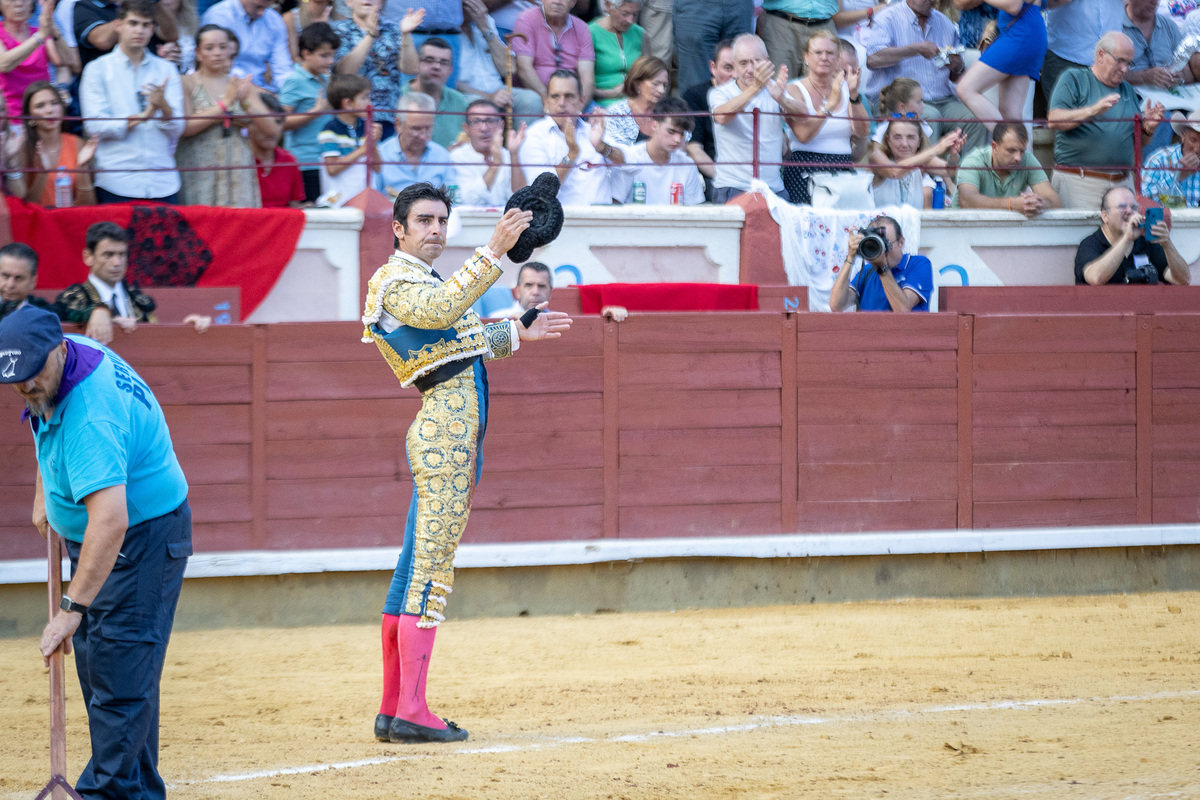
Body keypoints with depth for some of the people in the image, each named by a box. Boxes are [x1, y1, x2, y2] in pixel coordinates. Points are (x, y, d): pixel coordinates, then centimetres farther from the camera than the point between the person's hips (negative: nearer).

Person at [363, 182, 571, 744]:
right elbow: (440, 312, -27)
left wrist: (520, 333, 31)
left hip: (454, 425, 10)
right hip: (447, 424, -10)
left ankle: (393, 710, 13)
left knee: (416, 566, 10)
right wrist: (494, 252, -33)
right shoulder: (393, 280, -7)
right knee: (432, 566, -12)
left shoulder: (423, 280, 24)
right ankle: (411, 713, -15)